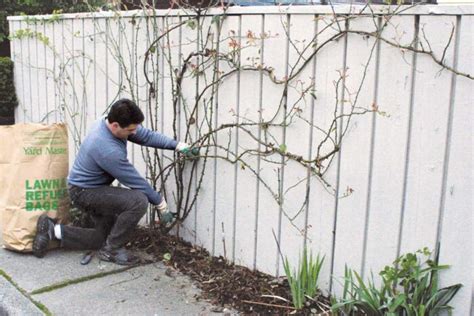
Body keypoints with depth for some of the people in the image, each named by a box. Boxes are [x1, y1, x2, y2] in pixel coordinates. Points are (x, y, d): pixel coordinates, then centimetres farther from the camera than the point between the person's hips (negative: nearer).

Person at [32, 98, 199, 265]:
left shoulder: (113, 122, -12)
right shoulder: (108, 150, -35)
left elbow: (147, 136, -5)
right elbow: (135, 181, -26)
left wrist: (179, 146, -17)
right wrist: (161, 205, -15)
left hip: (94, 189, 10)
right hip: (84, 193, -10)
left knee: (104, 237, 18)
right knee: (138, 201, -28)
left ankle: (52, 229, 17)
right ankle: (112, 250, -10)